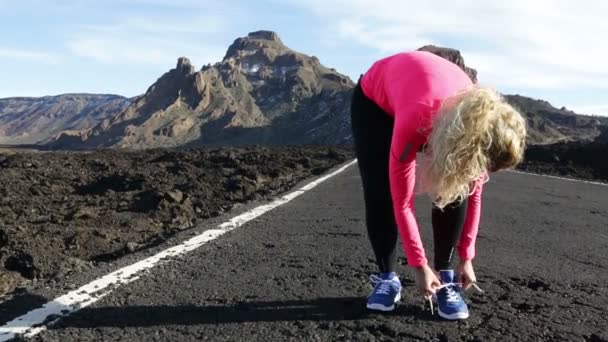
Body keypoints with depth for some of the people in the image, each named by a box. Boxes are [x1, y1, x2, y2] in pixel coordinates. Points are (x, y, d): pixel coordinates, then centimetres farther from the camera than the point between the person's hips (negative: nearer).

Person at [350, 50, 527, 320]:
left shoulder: (480, 126, -29)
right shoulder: (414, 124, -45)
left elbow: (473, 194, -14)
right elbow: (402, 201, -34)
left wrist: (466, 258, -10)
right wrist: (420, 266, -27)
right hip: (374, 99, -3)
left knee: (455, 192, -15)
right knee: (380, 194, -16)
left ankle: (445, 276, -1)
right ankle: (386, 278, 1)